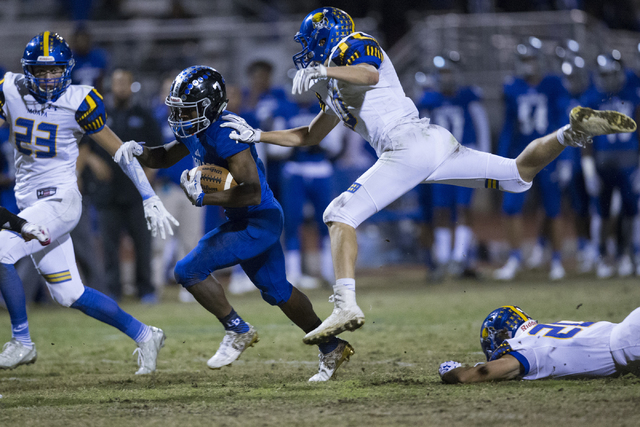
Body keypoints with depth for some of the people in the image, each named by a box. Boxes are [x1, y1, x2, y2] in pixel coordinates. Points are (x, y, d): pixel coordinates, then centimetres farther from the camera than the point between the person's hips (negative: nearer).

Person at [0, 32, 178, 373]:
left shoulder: (78, 102, -9)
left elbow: (118, 150, -3)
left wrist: (150, 200, -5)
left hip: (60, 201, -5)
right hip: (29, 203, 5)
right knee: (69, 295, 6)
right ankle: (143, 336, 21)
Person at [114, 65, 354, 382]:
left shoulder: (226, 135, -26)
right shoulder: (196, 130, 4)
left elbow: (252, 192, -31)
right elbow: (164, 157, 20)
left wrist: (204, 197, -31)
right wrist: (139, 151, -1)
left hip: (259, 222, -10)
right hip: (243, 222, 10)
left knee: (189, 270, -16)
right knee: (276, 291, 22)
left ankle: (238, 331, 0)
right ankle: (332, 348, 34)